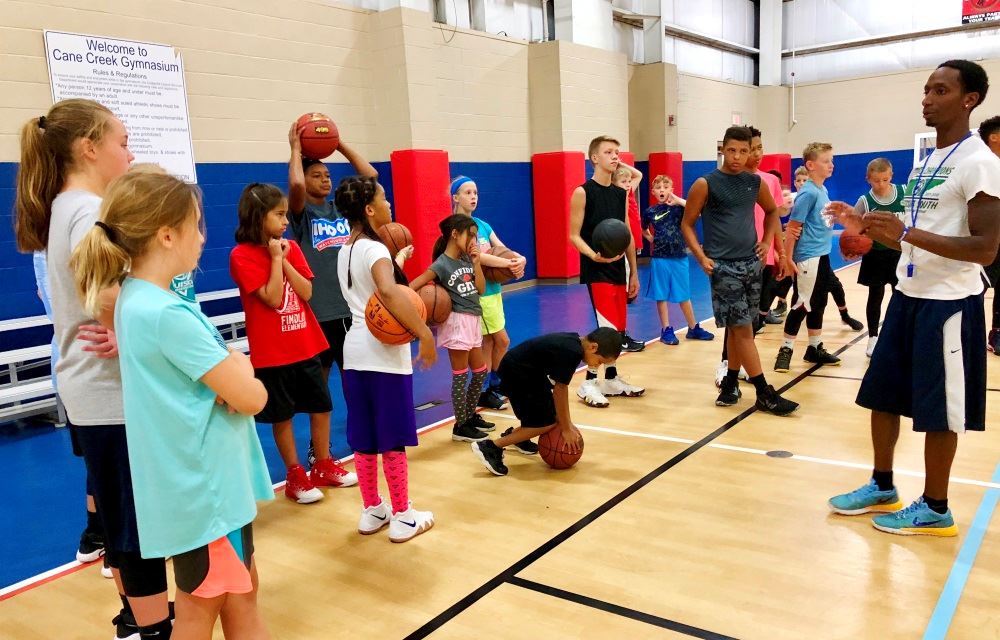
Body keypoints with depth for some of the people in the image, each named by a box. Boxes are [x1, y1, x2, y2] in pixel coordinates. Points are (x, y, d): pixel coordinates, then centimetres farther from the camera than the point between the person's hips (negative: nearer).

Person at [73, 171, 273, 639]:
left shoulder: (136, 296, 4)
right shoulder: (167, 314, -25)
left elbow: (225, 364, 11)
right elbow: (252, 397, -22)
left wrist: (233, 371, -10)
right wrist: (241, 376, -1)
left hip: (203, 481, 9)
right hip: (205, 486, -9)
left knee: (241, 591, 23)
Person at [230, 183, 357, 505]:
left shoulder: (290, 247, 5)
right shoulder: (242, 255, -12)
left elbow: (306, 292, -4)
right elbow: (273, 299, -18)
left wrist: (284, 259, -12)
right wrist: (275, 258, -15)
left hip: (306, 344, 6)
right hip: (272, 352, -5)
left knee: (321, 406, 12)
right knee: (282, 415, 6)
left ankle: (324, 466, 29)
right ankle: (295, 476, 22)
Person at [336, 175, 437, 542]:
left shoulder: (346, 251, 12)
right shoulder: (375, 249, -16)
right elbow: (388, 291, -35)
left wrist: (397, 262, 10)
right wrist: (424, 333, -33)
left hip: (356, 351, 8)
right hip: (384, 353, -8)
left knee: (365, 439, 15)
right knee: (393, 439, 2)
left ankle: (372, 511, 26)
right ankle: (403, 518, 12)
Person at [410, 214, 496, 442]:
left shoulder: (467, 259, 8)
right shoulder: (441, 264, -13)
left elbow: (481, 289, 5)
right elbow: (413, 286, -18)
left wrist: (476, 262, -2)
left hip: (473, 321, 8)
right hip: (457, 322, -8)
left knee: (481, 371, 16)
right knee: (461, 375, 0)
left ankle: (470, 416, 32)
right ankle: (460, 426, 11)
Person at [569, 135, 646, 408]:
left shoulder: (621, 193, 11)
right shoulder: (583, 192, -8)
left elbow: (628, 235, 15)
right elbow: (574, 236, -10)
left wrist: (633, 273, 15)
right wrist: (594, 255, -28)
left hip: (618, 268, 7)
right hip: (595, 270, -7)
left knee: (617, 329, 11)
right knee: (608, 329, -12)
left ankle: (611, 379, 26)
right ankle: (588, 383, 1)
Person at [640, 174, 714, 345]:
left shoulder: (678, 207, -3)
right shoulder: (650, 212, 0)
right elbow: (644, 230, 20)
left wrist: (679, 201, -22)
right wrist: (651, 238, 4)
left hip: (679, 257, 0)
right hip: (660, 258, 0)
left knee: (684, 295, 11)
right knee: (662, 295, 4)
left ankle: (693, 328, 23)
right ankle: (666, 330, 14)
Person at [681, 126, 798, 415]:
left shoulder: (756, 182, 8)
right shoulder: (706, 184, -7)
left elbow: (772, 211, 25)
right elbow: (687, 224, -2)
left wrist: (767, 240, 11)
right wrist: (701, 257, -12)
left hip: (751, 262, 6)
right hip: (723, 266, -5)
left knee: (740, 328, 10)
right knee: (742, 328, -4)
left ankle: (729, 385, 23)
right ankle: (765, 394, 1)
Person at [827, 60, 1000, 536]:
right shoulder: (925, 163, 13)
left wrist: (907, 233, -29)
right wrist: (868, 228, 5)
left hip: (949, 303, -9)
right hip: (908, 295, 9)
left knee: (937, 411, 2)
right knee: (882, 395, 14)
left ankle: (934, 509, 19)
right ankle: (882, 488, 30)